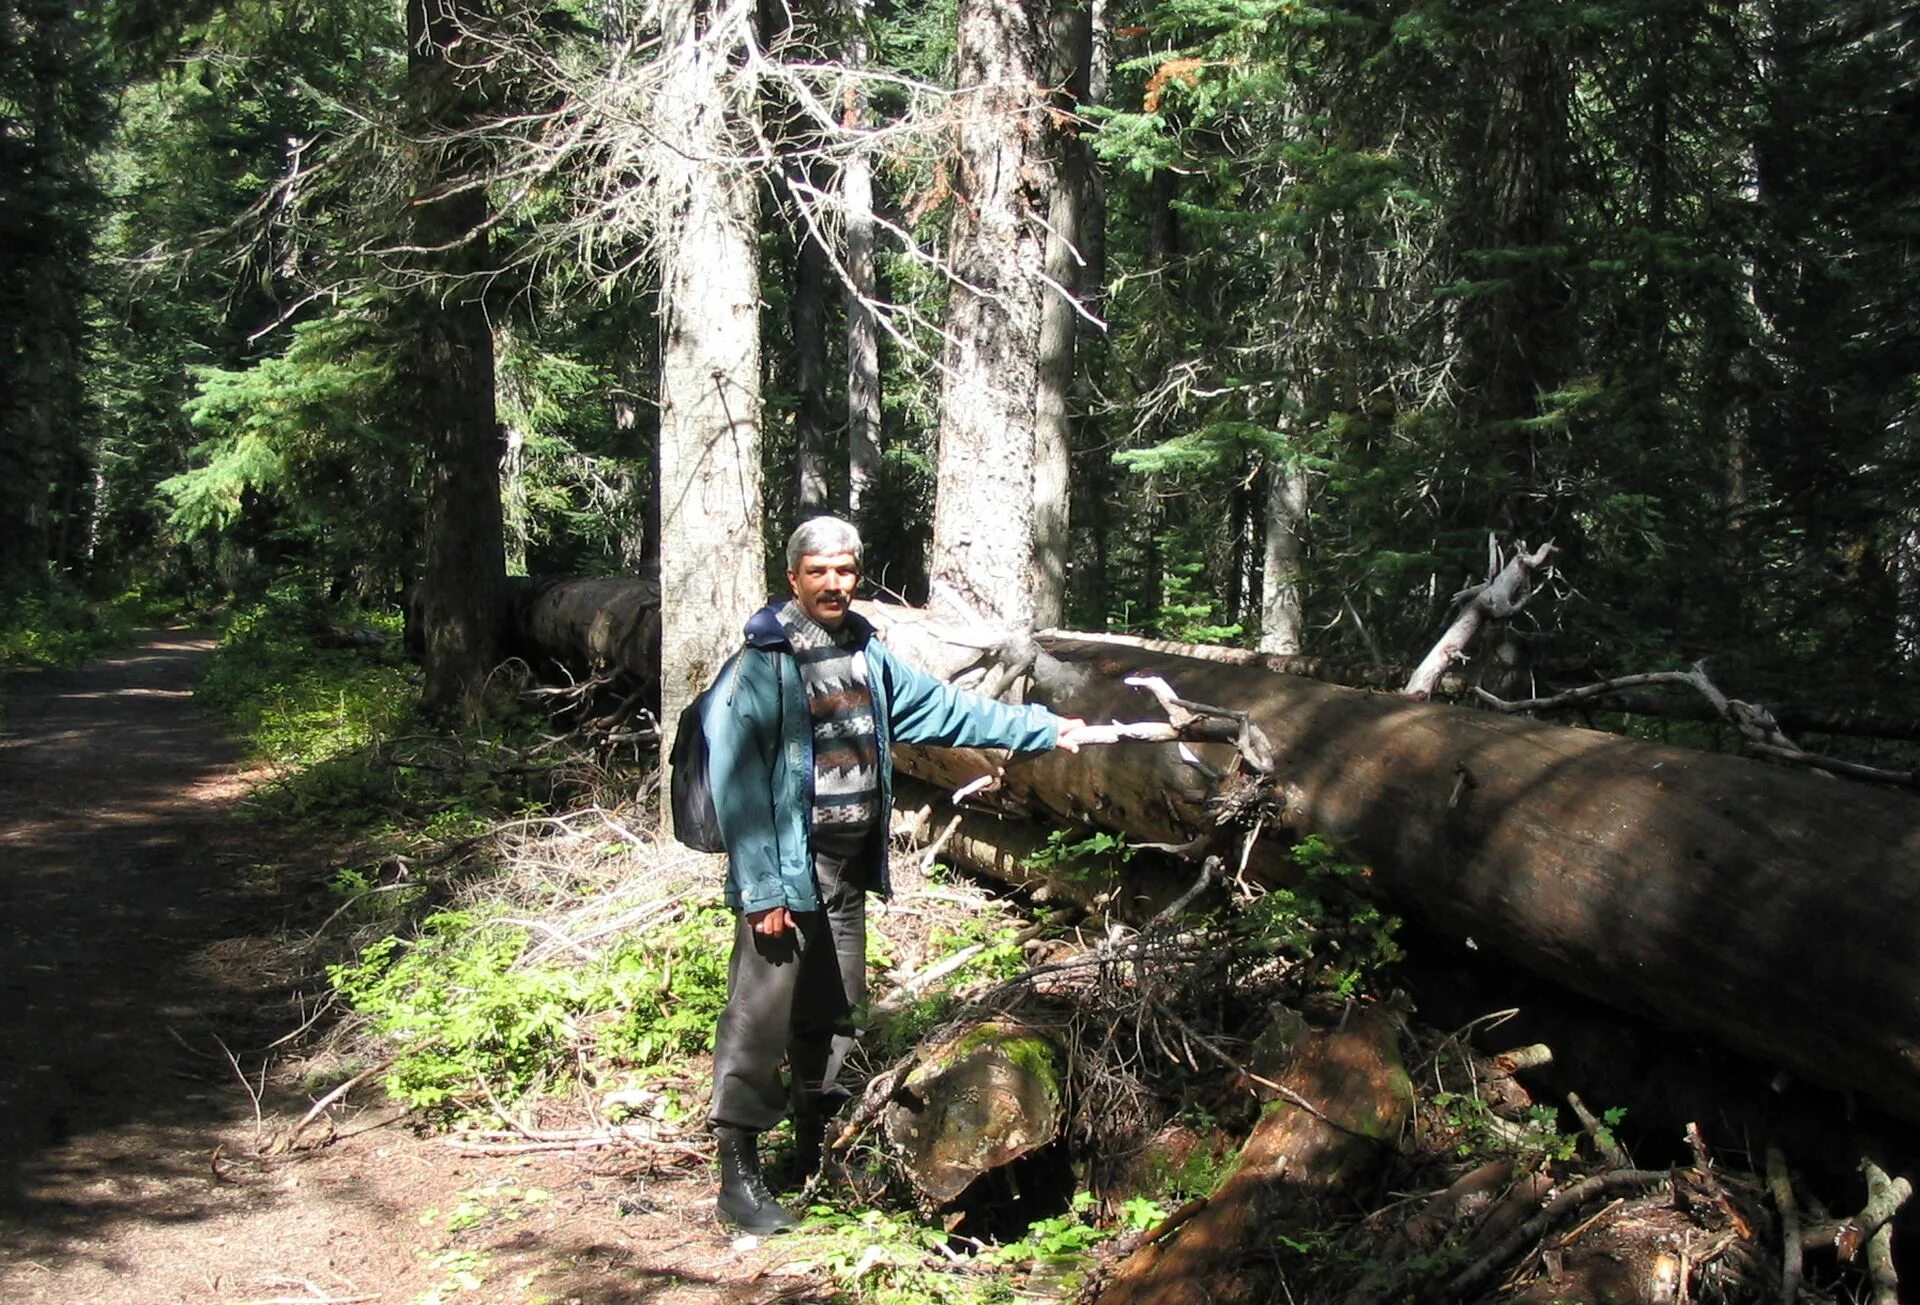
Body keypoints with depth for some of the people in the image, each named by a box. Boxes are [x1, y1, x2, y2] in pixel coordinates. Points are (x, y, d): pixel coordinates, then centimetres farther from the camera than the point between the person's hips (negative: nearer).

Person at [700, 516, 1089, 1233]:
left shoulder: (868, 656, 9)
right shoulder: (761, 664, -14)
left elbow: (946, 708, 17)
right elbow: (736, 778, -17)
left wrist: (1041, 728, 17)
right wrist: (762, 888, -20)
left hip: (849, 867, 8)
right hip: (787, 866, -8)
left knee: (834, 1012, 16)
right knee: (762, 1013, -6)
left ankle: (816, 1154, 31)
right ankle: (739, 1175, 4)